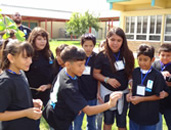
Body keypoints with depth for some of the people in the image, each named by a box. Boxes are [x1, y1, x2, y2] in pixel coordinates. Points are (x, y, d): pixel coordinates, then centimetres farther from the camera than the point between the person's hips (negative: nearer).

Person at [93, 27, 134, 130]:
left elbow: (131, 72, 7)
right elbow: (96, 73, -6)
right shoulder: (102, 56, -12)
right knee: (108, 120, 15)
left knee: (122, 121, 14)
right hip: (108, 92, -2)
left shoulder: (128, 54, -5)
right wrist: (108, 80, -20)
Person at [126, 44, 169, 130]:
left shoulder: (157, 75, -15)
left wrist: (141, 99, -17)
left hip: (149, 116, -4)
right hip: (134, 113, 4)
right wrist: (130, 94, -8)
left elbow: (159, 96, -11)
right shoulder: (135, 72, -2)